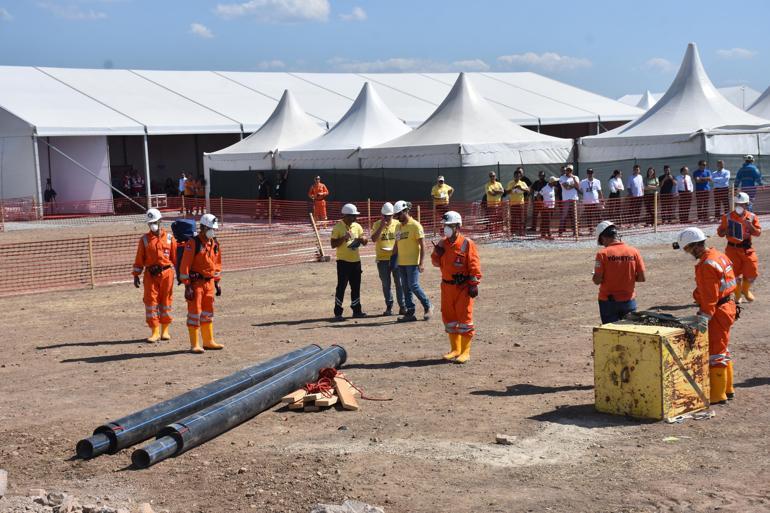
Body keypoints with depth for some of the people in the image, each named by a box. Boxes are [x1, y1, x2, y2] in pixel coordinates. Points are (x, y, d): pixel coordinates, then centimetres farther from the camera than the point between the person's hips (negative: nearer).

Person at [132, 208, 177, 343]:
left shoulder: (169, 238, 5)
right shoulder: (144, 239, 5)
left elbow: (175, 256, 7)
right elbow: (139, 259, 6)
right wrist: (136, 275, 2)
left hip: (166, 273, 0)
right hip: (150, 275, 0)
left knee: (166, 301, 6)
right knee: (151, 301, -3)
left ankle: (165, 330, 17)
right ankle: (155, 332, 4)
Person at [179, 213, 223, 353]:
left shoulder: (215, 244, 9)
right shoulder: (193, 243, -13)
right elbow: (185, 265, -15)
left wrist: (217, 283, 15)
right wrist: (187, 286, -18)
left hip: (209, 283, 7)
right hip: (196, 283, -7)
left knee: (208, 312, 14)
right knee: (194, 312, -3)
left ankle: (208, 341, 23)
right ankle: (194, 345, 2)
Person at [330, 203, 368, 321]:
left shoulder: (357, 226, 8)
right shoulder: (337, 227, -8)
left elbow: (365, 242, 12)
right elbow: (333, 244, -10)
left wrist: (363, 239, -11)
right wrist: (343, 238, -23)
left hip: (356, 261, 6)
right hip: (343, 261, -6)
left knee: (356, 287, 11)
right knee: (341, 287, -5)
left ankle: (356, 310, 21)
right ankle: (338, 313, -1)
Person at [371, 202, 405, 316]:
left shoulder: (397, 224, 3)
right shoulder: (377, 225, 2)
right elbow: (374, 239, -11)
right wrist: (381, 226, -17)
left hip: (395, 257, 0)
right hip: (382, 259, 1)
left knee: (399, 282, -1)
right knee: (386, 284, 6)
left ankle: (402, 306, 5)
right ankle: (389, 307, 15)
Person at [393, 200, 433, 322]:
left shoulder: (415, 225, -9)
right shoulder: (398, 227, 14)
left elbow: (422, 245, -11)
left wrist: (421, 263, -16)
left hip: (413, 263, -7)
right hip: (401, 263, 7)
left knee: (413, 286, -10)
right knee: (406, 288, 7)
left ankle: (428, 306, 7)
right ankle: (410, 313, 12)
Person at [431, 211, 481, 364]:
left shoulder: (467, 244, -11)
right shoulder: (443, 243, 8)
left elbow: (474, 266, -12)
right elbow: (436, 263, 14)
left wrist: (474, 284, -15)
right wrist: (437, 253, -6)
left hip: (463, 287, -7)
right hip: (447, 286, 7)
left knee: (464, 317, -3)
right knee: (449, 317, 12)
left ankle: (465, 351, 5)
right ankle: (455, 349, 23)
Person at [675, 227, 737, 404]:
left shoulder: (707, 265, -22)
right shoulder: (719, 256, 10)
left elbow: (710, 296, -28)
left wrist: (705, 316, -31)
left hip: (717, 312, -11)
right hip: (727, 306, 11)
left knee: (715, 353, -4)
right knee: (722, 350, 20)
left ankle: (718, 395, 1)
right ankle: (727, 388, 31)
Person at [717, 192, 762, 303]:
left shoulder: (752, 217, 0)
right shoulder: (728, 217, -4)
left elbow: (758, 233, -3)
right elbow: (720, 232, 2)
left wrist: (750, 226, -21)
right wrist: (725, 232, -20)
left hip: (747, 249, 2)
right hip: (732, 248, -2)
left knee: (752, 272, 2)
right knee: (736, 273, 2)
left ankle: (745, 290, 32)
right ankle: (737, 295, 21)